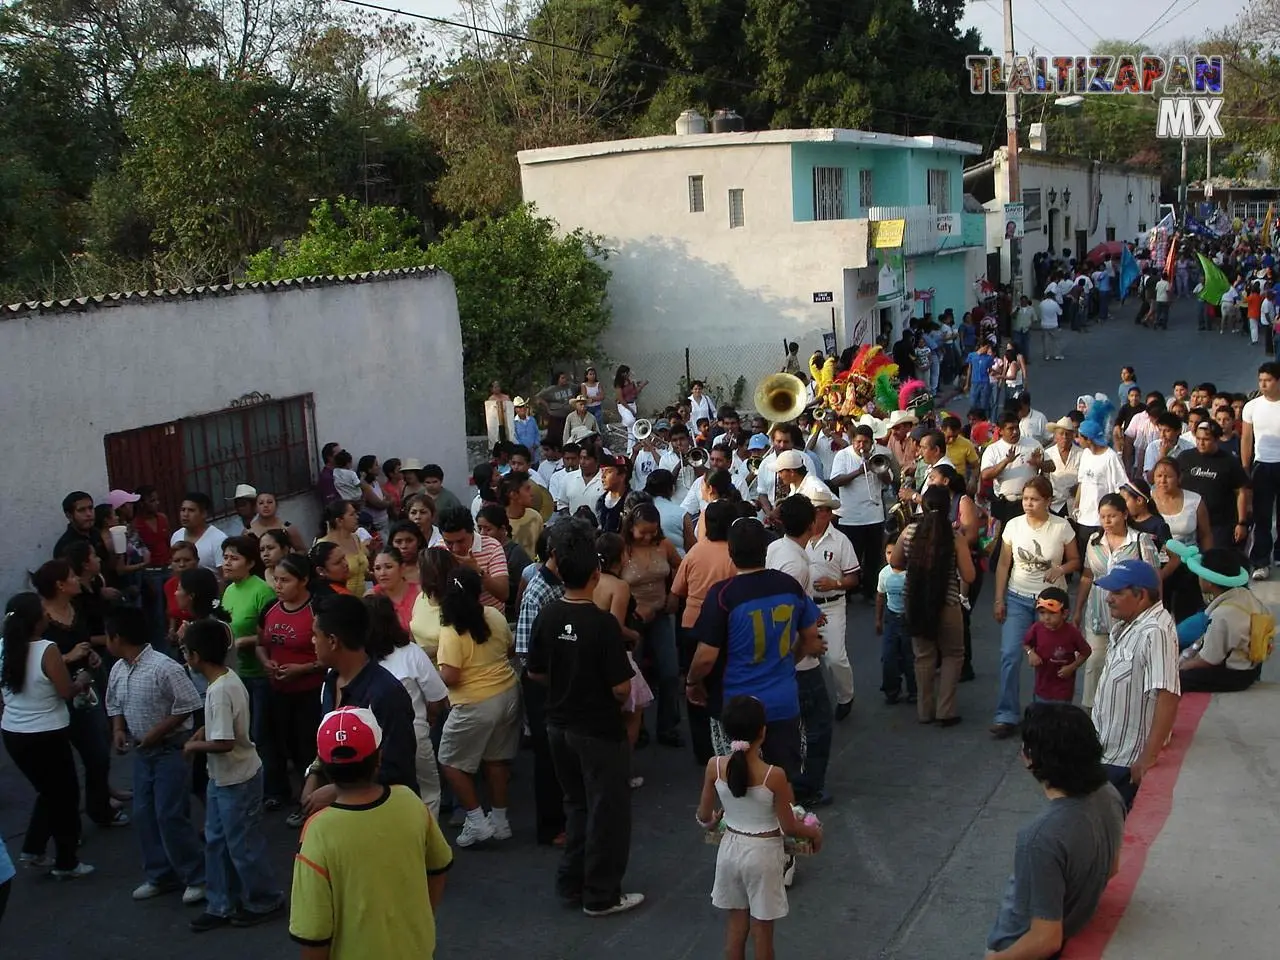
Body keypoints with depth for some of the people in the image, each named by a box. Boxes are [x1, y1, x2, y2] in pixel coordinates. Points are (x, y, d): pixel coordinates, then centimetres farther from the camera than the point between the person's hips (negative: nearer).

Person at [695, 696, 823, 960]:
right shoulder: (774, 775, -24)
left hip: (731, 848, 3)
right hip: (763, 853, -3)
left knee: (736, 922, 20)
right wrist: (815, 832, 7)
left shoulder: (715, 766, -14)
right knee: (762, 930, 13)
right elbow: (788, 827, -13)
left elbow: (704, 816, -1)